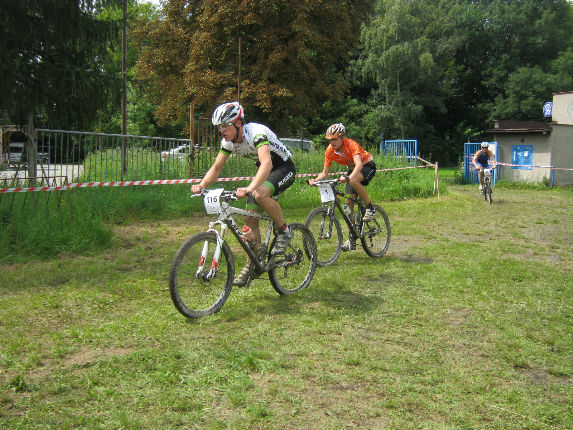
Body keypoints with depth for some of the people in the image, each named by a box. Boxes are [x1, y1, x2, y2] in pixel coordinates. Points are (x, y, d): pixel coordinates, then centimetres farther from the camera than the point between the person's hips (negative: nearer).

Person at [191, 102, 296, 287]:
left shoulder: (256, 132, -32)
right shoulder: (229, 141, -8)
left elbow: (267, 163, -46)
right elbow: (216, 168, -2)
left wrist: (249, 188, -61)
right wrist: (201, 185, -21)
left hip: (284, 168, -8)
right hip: (263, 170, 8)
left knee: (260, 194, -37)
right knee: (250, 218, -2)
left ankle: (284, 231, -14)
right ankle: (253, 264, 12)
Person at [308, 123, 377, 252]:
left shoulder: (351, 145, -31)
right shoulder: (330, 151, -15)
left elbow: (359, 164, -45)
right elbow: (325, 172, -10)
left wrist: (349, 177, -62)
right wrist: (315, 180, -30)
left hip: (367, 166, -6)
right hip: (353, 169, 6)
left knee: (354, 181, -38)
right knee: (349, 202, -4)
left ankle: (370, 208, -16)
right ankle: (352, 240, 3)